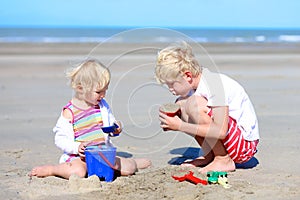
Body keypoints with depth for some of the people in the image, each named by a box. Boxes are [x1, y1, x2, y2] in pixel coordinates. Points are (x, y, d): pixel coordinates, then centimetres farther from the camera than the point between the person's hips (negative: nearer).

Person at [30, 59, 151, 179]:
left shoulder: (102, 105, 6)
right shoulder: (69, 112, -11)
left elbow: (111, 123, 22)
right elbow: (60, 139, -10)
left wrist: (115, 128, -2)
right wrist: (77, 147, -26)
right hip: (78, 157, -5)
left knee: (128, 168, -7)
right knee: (78, 172, -36)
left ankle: (134, 163, 30)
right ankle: (49, 170, -11)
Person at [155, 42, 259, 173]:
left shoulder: (215, 85, -23)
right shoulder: (198, 82, 3)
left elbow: (221, 131, -31)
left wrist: (181, 126, -27)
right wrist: (174, 123, -12)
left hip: (246, 142, -9)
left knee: (194, 103, -27)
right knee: (180, 105, 2)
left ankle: (223, 160, -15)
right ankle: (209, 155, 4)